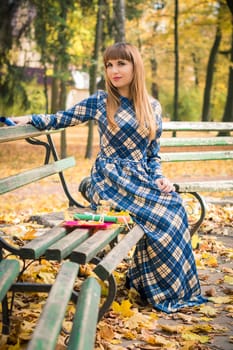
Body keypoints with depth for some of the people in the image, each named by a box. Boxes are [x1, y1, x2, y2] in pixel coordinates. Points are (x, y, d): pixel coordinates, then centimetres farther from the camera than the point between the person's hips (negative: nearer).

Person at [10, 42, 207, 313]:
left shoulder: (153, 107, 10)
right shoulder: (100, 101, 2)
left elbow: (153, 154, 13)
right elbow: (62, 118, 7)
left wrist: (159, 178, -3)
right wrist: (30, 119, -6)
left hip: (141, 180, 4)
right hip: (110, 181, -4)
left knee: (174, 205, -26)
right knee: (162, 214, -27)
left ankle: (176, 287, -8)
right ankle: (159, 290, -8)